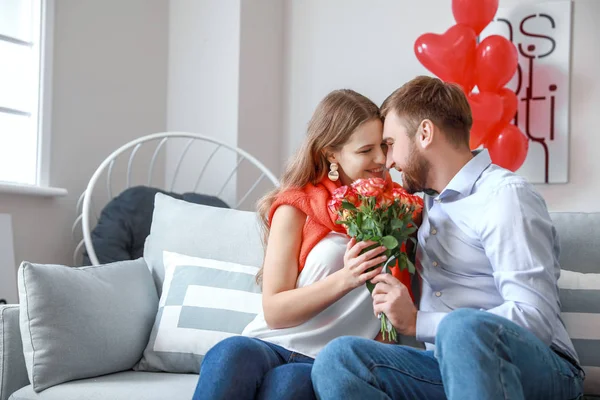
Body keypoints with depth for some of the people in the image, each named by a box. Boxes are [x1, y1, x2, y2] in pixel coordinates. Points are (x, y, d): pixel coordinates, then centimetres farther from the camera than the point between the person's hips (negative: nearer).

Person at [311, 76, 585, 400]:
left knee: (463, 327, -41)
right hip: (451, 366, 7)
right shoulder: (427, 200, 20)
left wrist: (417, 323, -17)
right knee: (336, 357, -21)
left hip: (540, 370, -7)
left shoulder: (505, 195, -6)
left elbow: (536, 318, -17)